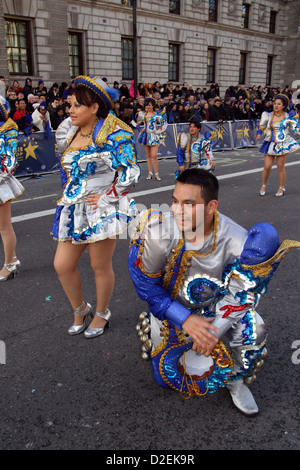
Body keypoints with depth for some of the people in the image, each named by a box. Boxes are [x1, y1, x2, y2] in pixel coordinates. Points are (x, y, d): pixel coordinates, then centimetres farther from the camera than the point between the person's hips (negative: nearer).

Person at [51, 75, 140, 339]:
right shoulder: (70, 132, 12)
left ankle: (102, 313, 32)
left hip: (102, 211, -7)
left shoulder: (114, 135, -11)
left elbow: (130, 174, -13)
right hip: (73, 210, 7)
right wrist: (68, 195, 14)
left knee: (100, 267, 7)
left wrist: (107, 197, -14)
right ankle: (80, 309, 32)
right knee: (62, 266, 6)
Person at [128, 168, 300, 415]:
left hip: (215, 305, 0)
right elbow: (146, 285, -17)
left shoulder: (237, 240, -28)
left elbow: (241, 291, -16)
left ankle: (235, 378, 4)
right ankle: (152, 331, 31)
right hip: (172, 308, 0)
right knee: (167, 378, 1)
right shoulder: (157, 233, -28)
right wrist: (186, 320, -24)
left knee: (253, 329, -27)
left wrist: (215, 329, -29)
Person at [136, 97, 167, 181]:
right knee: (148, 155, 7)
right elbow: (138, 123, 27)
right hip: (145, 136, 4)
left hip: (154, 136, -4)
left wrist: (158, 131, -7)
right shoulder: (142, 114, 10)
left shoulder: (157, 115, -2)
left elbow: (164, 124, 0)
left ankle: (156, 174, -4)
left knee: (154, 156, -11)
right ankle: (150, 173, 13)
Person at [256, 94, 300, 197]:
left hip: (283, 144, 0)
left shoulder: (287, 116, 2)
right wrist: (259, 134, -3)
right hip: (270, 144, 0)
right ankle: (263, 186, 18)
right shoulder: (268, 116, 2)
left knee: (280, 167, 1)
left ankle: (282, 188, 18)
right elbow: (262, 127, 13)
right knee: (267, 166, -5)